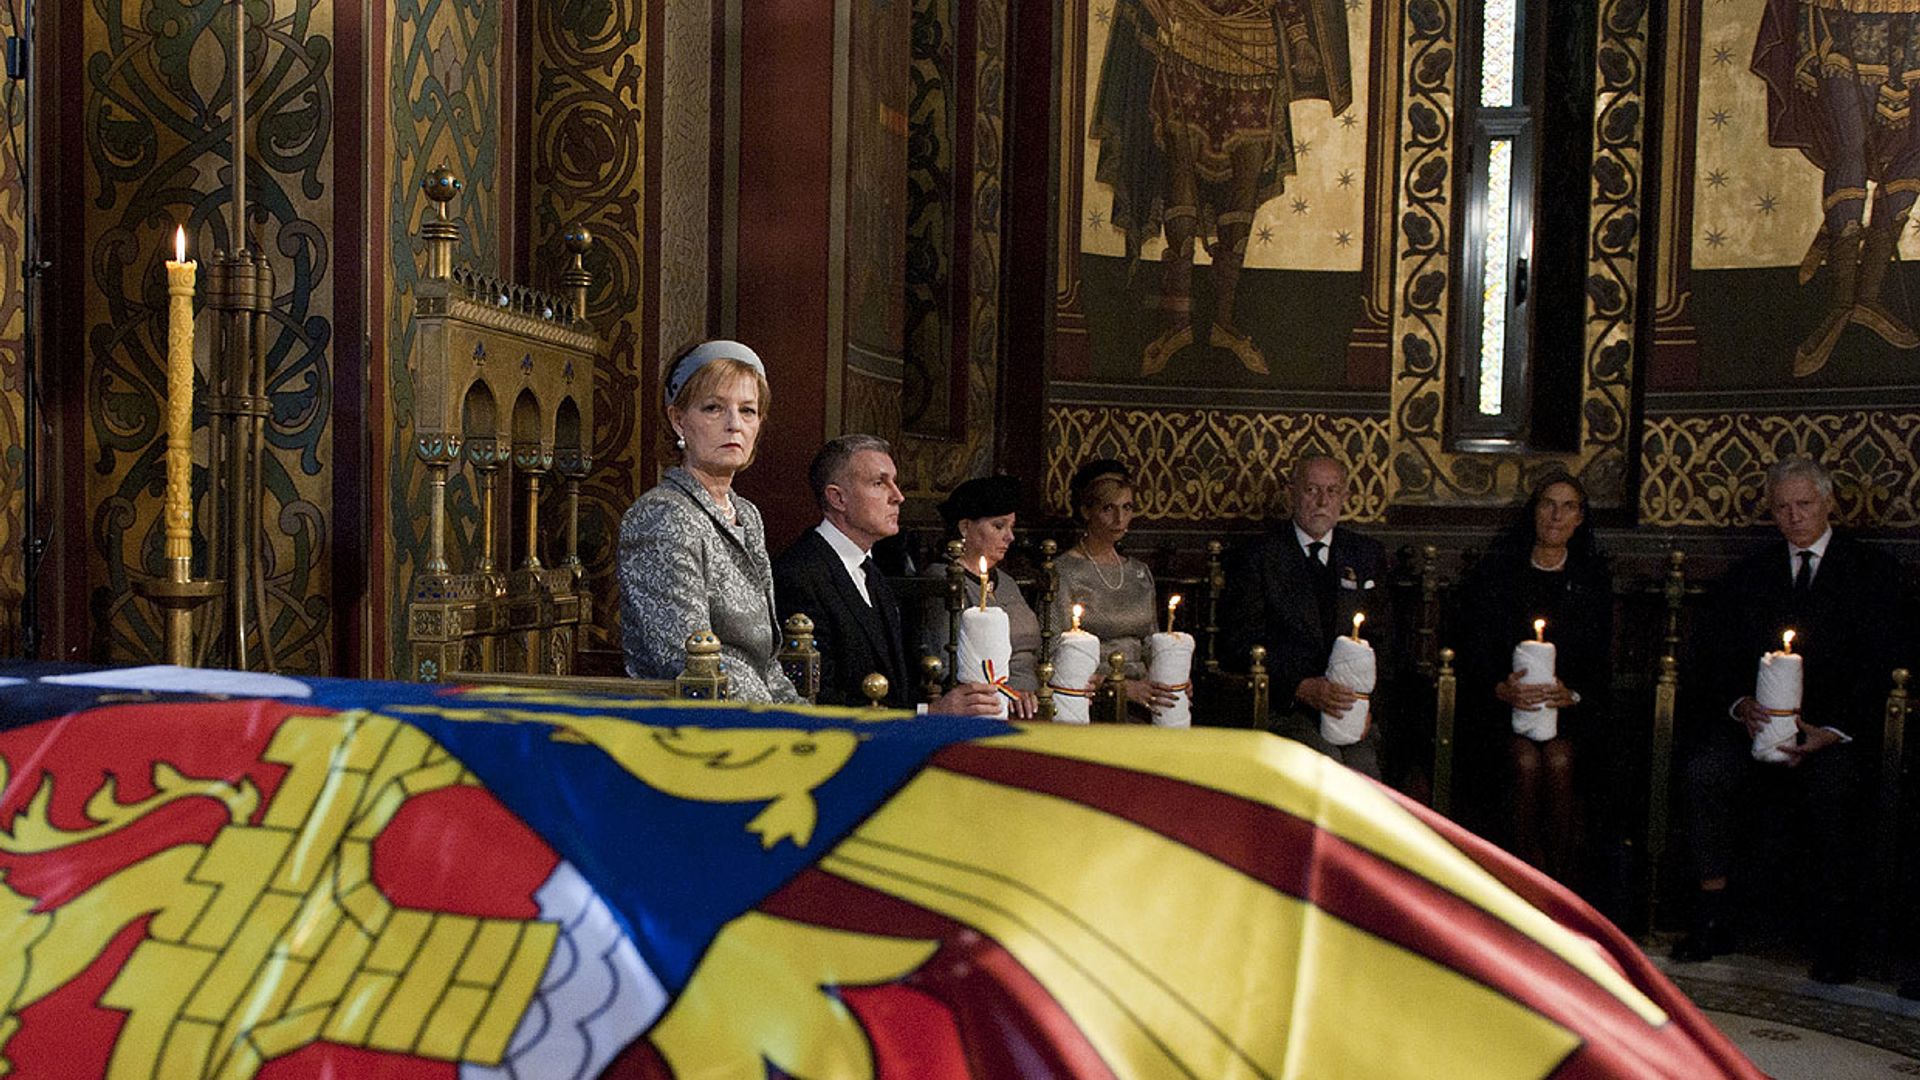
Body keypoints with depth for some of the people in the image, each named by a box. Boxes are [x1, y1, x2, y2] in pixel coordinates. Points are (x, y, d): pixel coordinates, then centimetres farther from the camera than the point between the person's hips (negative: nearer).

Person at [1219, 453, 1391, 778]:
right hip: (1283, 702, -3)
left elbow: (1381, 639, 16)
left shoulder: (1368, 554, 16)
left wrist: (1364, 698, -3)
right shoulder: (1257, 557, 4)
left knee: (1361, 765, -27)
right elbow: (1240, 644, -1)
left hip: (1353, 706, 3)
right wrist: (1304, 688, -13)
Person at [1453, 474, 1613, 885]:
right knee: (1526, 760, -29)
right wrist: (1502, 689, -21)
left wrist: (1571, 694, -16)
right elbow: (1474, 653, 0)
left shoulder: (1593, 576, 10)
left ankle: (1563, 888, -17)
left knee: (1558, 759, -29)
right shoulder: (1496, 570, 5)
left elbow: (1601, 661, 6)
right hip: (1503, 703, -1)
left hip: (1570, 705, 1)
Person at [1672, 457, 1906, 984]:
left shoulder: (1871, 569, 8)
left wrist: (1831, 732, -15)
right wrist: (1740, 704, -12)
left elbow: (1879, 665, -1)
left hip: (1840, 726, -2)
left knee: (1832, 782, -33)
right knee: (1705, 771, -26)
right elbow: (1720, 658, 11)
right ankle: (1710, 919, -18)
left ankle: (1834, 935, -16)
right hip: (1758, 717, 3)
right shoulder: (1749, 573, 17)